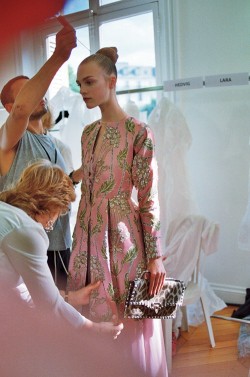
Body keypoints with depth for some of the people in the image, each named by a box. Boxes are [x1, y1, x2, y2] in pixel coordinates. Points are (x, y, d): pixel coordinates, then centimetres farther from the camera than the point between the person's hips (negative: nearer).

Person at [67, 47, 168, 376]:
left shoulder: (138, 132, -11)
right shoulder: (88, 133, 9)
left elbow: (150, 199, -12)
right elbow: (86, 192, 13)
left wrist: (155, 257, -13)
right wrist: (80, 243, 13)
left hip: (121, 236, -6)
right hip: (89, 236, 6)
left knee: (127, 325, 6)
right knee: (95, 321, 15)